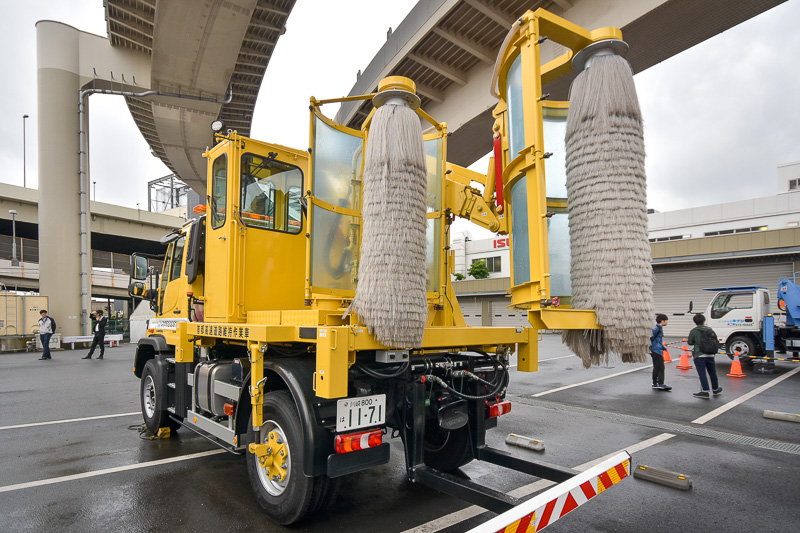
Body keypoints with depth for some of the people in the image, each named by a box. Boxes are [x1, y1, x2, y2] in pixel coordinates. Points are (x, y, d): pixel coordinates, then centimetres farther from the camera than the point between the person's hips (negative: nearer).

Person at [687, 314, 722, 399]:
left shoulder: (693, 331, -7)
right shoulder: (710, 330, 5)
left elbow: (690, 342, -3)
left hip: (699, 356, -5)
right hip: (710, 355, 5)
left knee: (702, 374, -4)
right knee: (712, 373, 18)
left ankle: (706, 391, -8)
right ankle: (715, 389, 35)